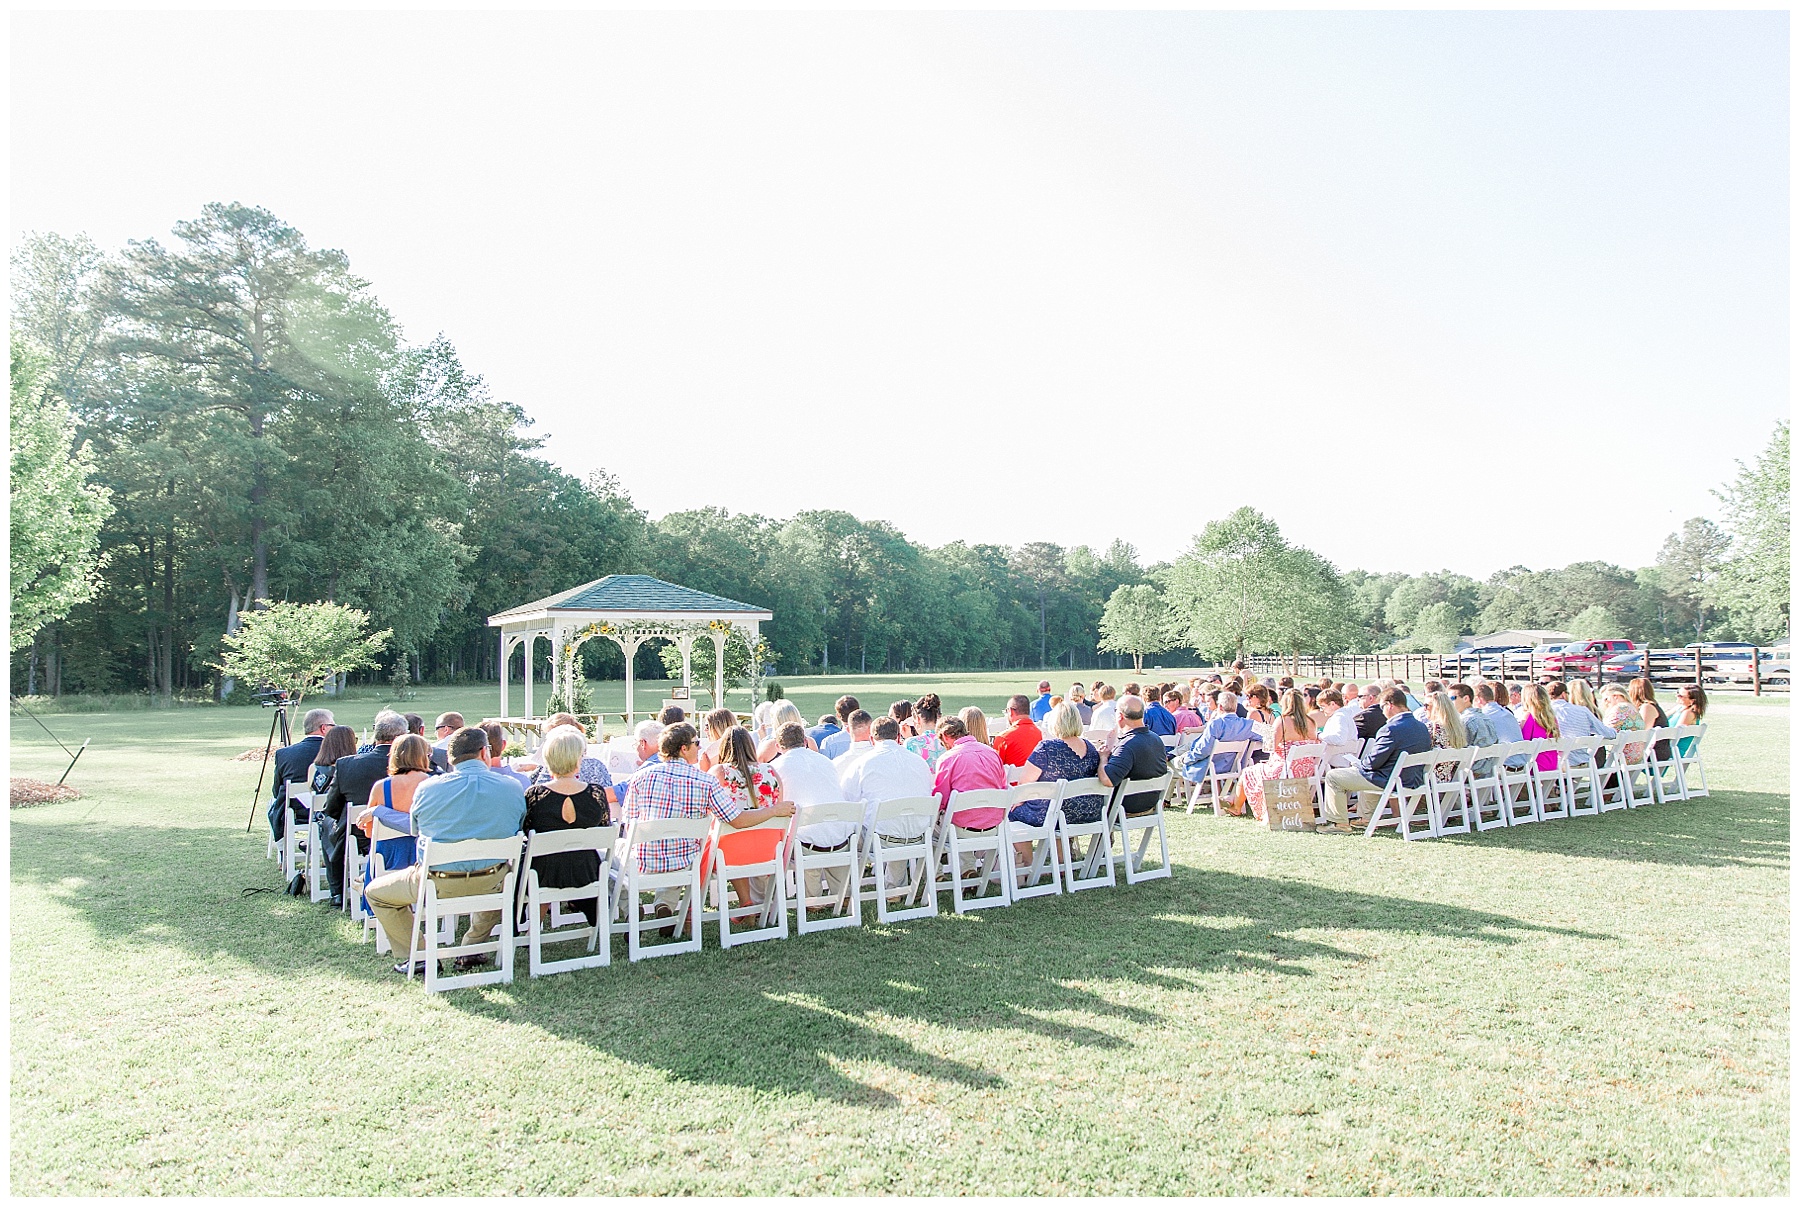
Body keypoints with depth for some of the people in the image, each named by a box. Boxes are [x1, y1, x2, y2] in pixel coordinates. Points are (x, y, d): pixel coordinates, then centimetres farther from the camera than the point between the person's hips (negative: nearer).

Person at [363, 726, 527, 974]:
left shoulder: (426, 789, -8)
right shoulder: (513, 787, -6)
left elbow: (416, 830, 8)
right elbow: (518, 834, 7)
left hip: (438, 883, -2)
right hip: (492, 883, 2)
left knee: (374, 892, 23)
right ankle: (473, 947, 33)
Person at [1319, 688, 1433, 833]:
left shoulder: (1391, 729, -25)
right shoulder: (1422, 728, 3)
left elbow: (1372, 762, -20)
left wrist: (1358, 765, 2)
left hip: (1388, 782, -9)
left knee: (1332, 776, 0)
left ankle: (1340, 823, 5)